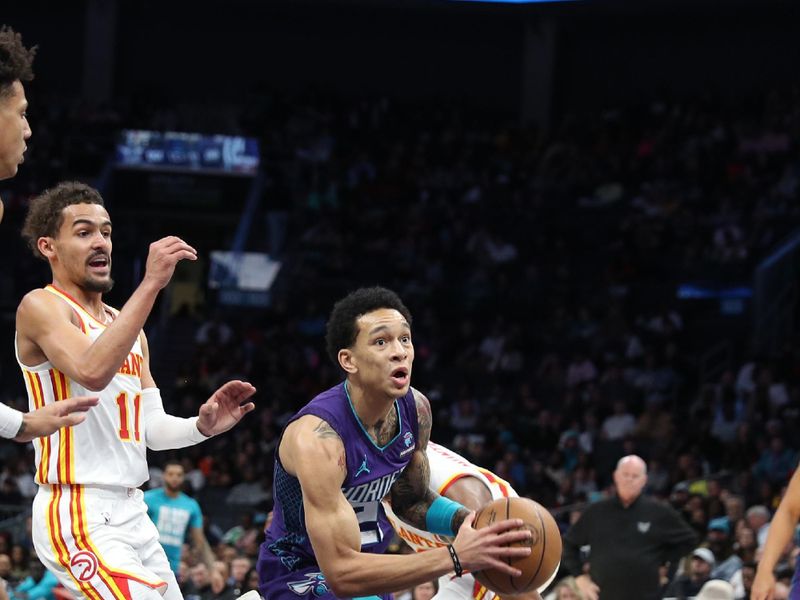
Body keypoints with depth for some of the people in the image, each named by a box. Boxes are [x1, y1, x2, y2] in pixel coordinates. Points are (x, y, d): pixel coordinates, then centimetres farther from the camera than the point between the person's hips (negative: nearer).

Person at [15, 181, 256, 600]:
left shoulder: (125, 324, 18)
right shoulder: (41, 308, -8)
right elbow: (92, 372, -28)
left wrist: (201, 426, -2)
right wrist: (151, 283, -30)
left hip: (131, 513, 9)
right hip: (78, 515, -9)